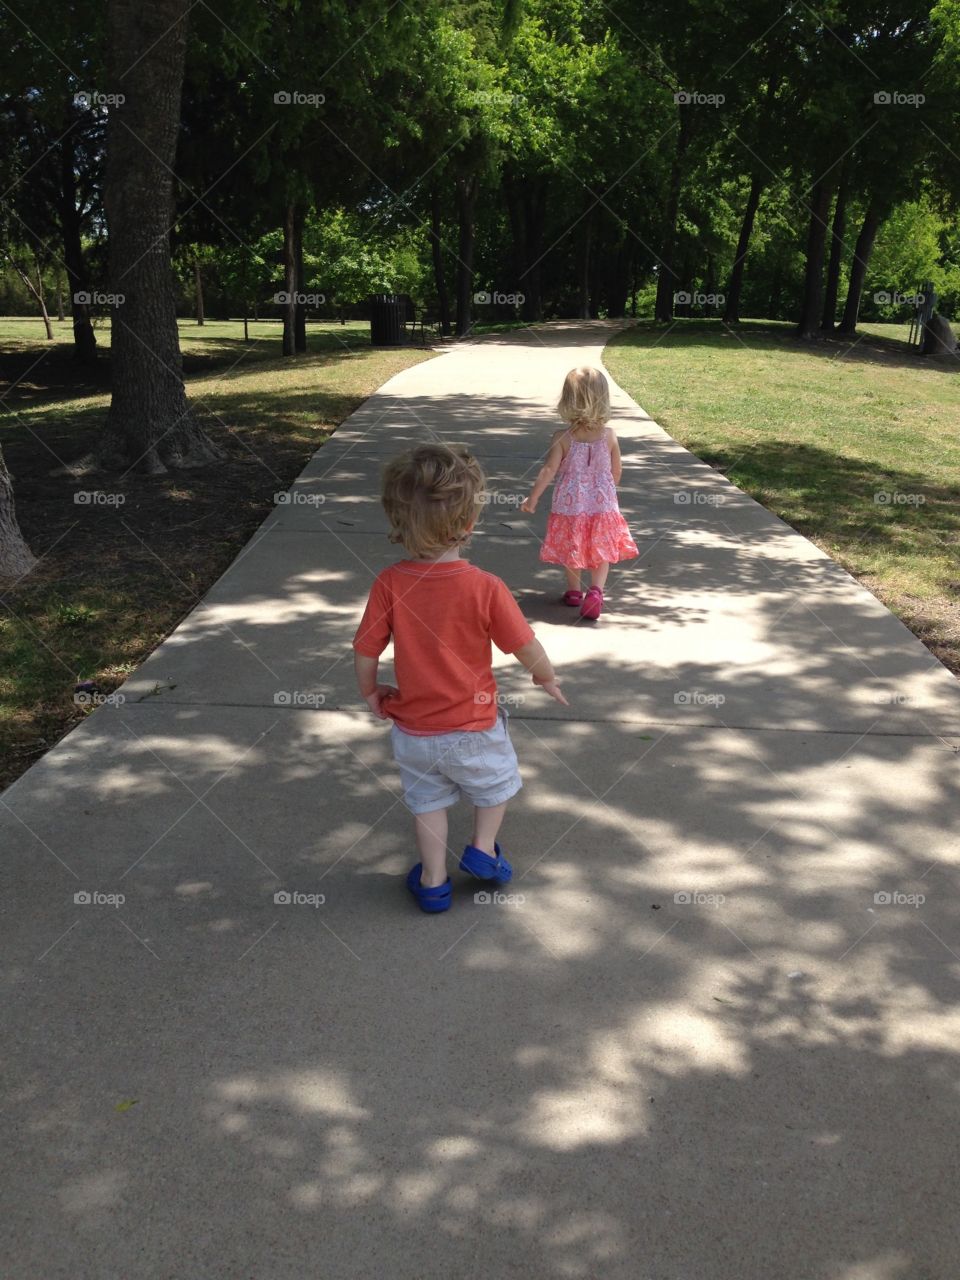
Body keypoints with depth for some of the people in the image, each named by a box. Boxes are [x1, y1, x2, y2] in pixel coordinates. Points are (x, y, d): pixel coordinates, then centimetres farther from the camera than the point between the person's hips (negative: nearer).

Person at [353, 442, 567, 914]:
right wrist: (548, 677, 7)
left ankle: (434, 881, 33)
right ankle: (483, 849, 34)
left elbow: (364, 654, -11)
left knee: (427, 801, 24)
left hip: (413, 731, 2)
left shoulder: (389, 584, -18)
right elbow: (527, 648, -15)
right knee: (496, 783, 29)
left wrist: (370, 692, 10)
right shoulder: (485, 588, -24)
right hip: (473, 728, -2)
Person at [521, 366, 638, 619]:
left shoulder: (562, 438, -14)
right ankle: (596, 589, -12)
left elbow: (548, 470, -15)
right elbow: (617, 470, 4)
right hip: (603, 504, 0)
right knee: (602, 551, 9)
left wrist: (532, 498, -4)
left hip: (569, 505, 0)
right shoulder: (609, 435, -7)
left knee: (571, 549, 19)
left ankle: (574, 591, 30)